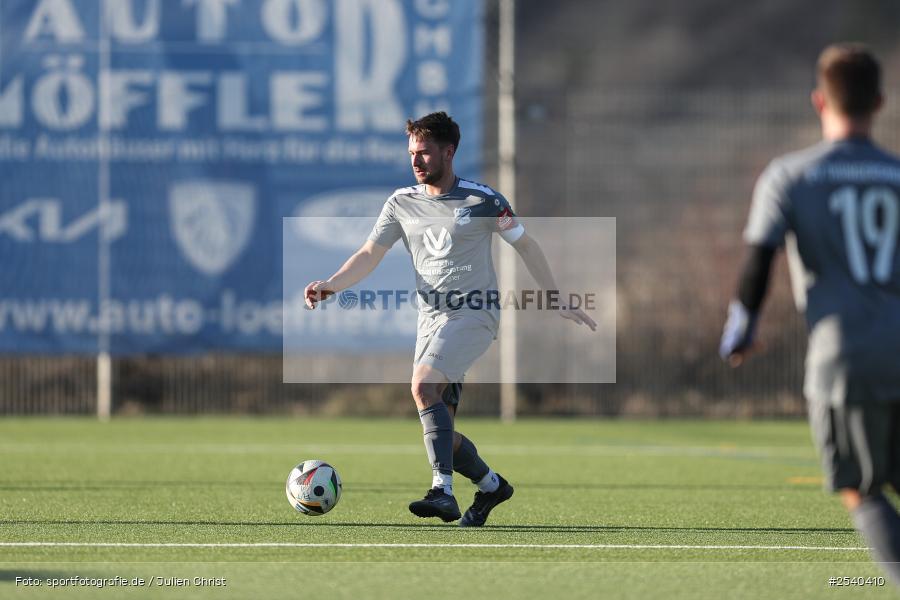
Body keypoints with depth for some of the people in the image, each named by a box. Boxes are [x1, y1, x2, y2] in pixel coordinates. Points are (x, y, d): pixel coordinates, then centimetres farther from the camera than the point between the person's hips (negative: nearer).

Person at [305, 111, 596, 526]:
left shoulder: (481, 200, -6)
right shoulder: (402, 203, 6)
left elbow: (525, 246, 4)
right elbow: (371, 254, 7)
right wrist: (330, 285, -10)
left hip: (474, 315, -6)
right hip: (431, 320, 6)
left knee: (424, 386, -29)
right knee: (439, 428, 2)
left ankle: (443, 492, -32)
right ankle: (491, 486, 28)